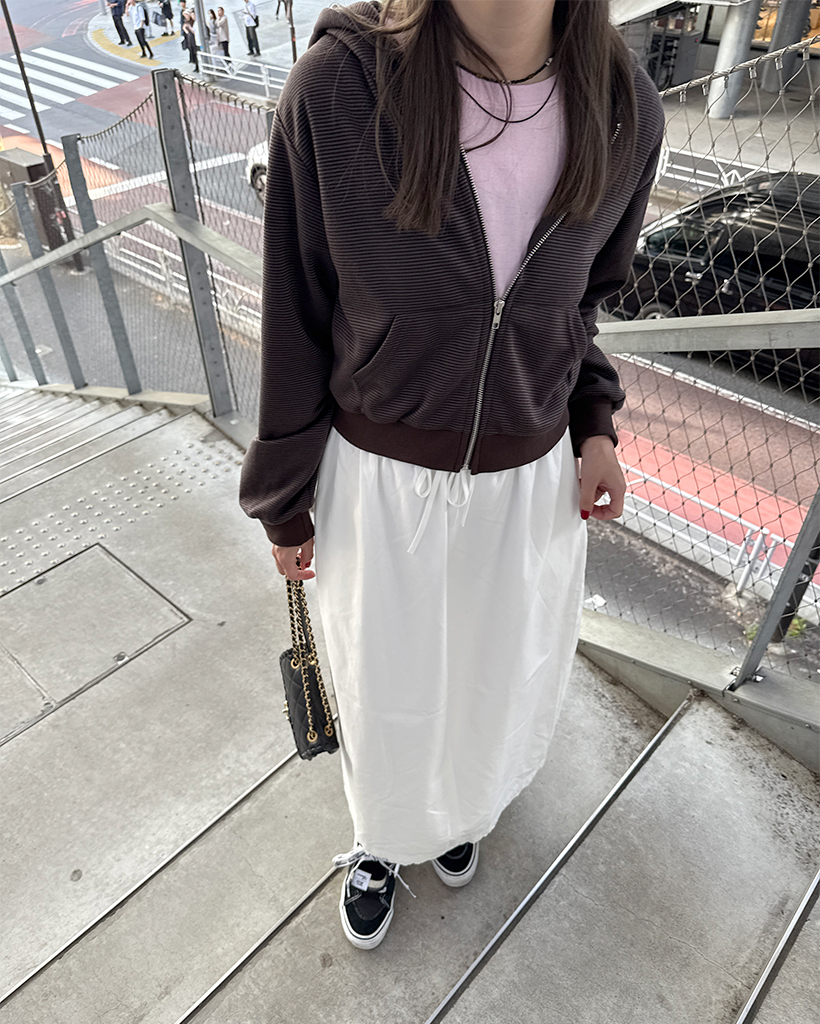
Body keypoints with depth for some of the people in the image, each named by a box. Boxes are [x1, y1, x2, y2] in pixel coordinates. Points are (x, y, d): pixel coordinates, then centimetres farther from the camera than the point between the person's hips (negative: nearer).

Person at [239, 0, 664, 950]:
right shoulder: (337, 90, -20)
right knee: (384, 691, 19)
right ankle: (383, 829, 57)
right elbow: (296, 322, -10)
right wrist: (284, 503, 0)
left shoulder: (625, 112, -11)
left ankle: (457, 795, 64)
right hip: (380, 479, -2)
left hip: (530, 480, 3)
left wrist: (594, 426, -5)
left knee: (497, 671, 25)